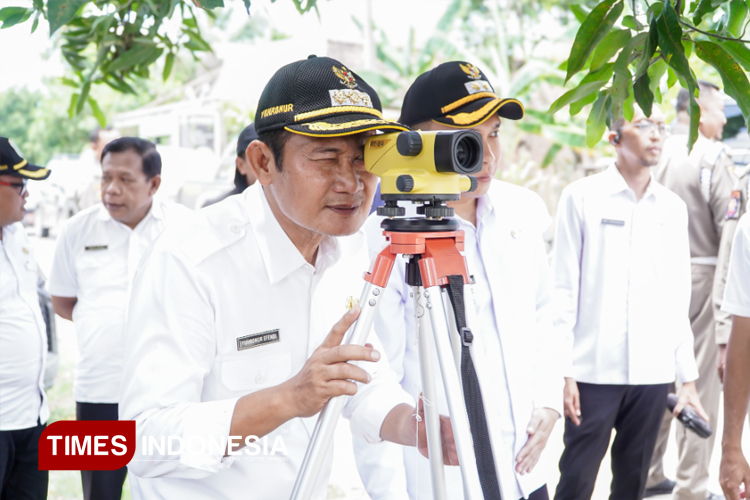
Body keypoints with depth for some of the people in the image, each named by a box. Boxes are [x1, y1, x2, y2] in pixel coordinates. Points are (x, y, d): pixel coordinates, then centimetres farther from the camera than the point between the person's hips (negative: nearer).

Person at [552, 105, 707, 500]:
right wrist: (563, 369, -7)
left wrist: (688, 376, 9)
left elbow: (679, 299, 11)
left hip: (654, 372, 4)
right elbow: (564, 288, -3)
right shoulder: (582, 197, -2)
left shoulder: (673, 208, 10)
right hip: (594, 370, -3)